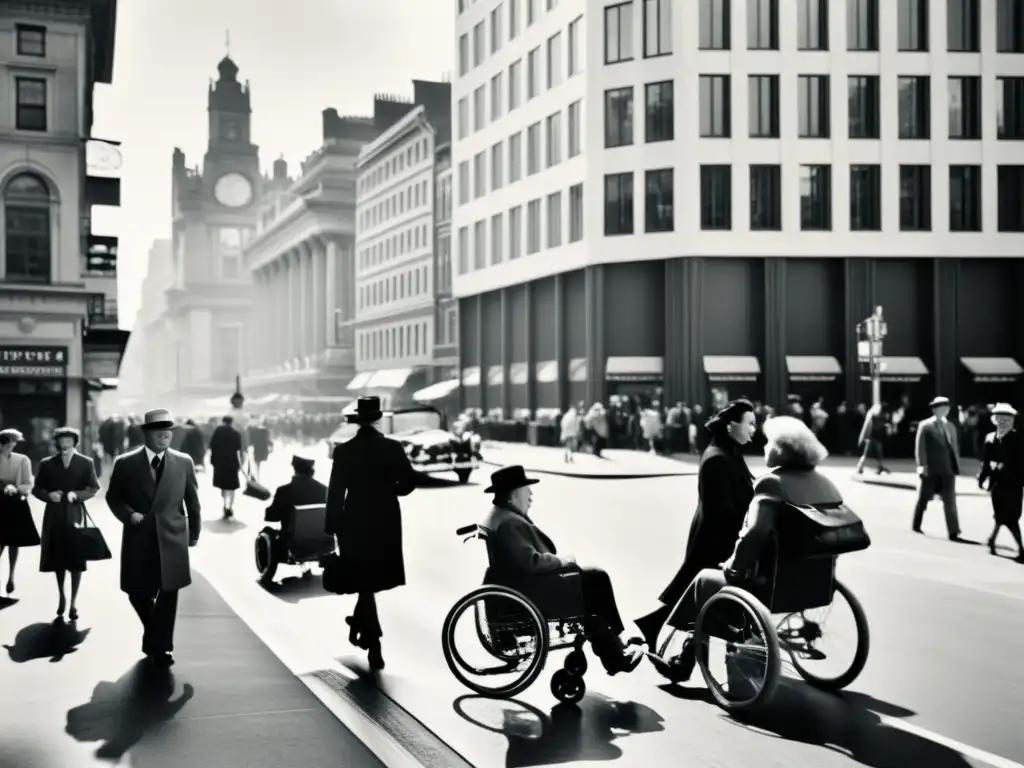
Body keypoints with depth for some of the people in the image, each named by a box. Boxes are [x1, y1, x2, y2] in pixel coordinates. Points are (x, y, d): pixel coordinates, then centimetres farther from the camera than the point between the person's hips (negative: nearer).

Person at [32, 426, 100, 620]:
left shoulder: (86, 463, 1)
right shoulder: (47, 464, 5)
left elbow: (93, 488, 0)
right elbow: (36, 489, 7)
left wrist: (76, 494, -17)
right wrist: (48, 495, -13)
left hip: (75, 515, -2)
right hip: (54, 516, 2)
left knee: (76, 561, -4)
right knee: (58, 559, 10)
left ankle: (73, 603, 3)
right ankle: (61, 596, 29)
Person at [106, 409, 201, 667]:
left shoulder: (184, 462, 1)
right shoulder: (125, 463, -2)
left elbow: (192, 501, 10)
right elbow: (113, 497, 8)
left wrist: (194, 533, 14)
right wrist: (128, 514, -10)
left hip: (172, 539, 0)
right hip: (139, 539, 0)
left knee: (168, 594, -1)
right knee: (137, 593, 9)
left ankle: (159, 647, 13)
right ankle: (156, 638, 35)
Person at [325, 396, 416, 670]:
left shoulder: (344, 451, -8)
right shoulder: (393, 448, -5)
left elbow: (336, 491, -8)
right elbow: (409, 482, -6)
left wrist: (332, 526, -2)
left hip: (355, 522, -1)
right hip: (386, 523, 1)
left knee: (364, 580, 4)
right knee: (372, 578, 20)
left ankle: (373, 642, -1)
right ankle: (360, 624, 32)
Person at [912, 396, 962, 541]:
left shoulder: (950, 427, 13)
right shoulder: (925, 426, -4)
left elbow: (955, 447, 15)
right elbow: (920, 447, -8)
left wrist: (956, 465, 7)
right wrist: (922, 465, -16)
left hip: (948, 470, 4)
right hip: (931, 469, -4)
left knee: (950, 501, -2)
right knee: (923, 499, 9)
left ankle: (953, 532, -5)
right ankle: (916, 526, 26)